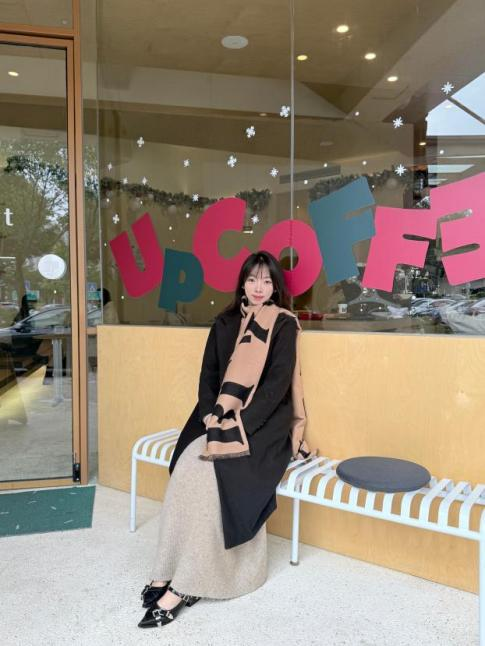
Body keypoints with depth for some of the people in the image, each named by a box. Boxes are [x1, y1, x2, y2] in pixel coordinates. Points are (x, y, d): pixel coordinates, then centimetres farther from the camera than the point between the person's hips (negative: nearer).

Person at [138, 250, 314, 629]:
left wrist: (240, 424, -20)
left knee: (210, 471, -27)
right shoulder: (225, 323, 12)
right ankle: (171, 571, -14)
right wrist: (211, 415, -8)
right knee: (188, 465, -22)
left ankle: (184, 584, -17)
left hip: (263, 424, -4)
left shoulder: (284, 325, -3)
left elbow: (278, 383, -12)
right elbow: (209, 375, 9)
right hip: (222, 419, 5)